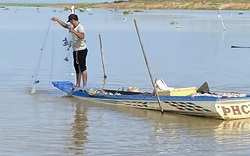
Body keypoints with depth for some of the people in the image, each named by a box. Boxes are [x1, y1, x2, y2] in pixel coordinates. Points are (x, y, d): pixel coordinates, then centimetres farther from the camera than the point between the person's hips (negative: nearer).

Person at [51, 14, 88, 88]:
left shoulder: (80, 27, -14)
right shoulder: (72, 26, 14)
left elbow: (82, 36, -31)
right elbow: (65, 25, 32)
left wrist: (73, 31, -31)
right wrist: (57, 20, 33)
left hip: (81, 50, -10)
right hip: (75, 50, 10)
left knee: (82, 68, -11)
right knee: (77, 68, 13)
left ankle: (85, 85, -13)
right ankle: (78, 84, 18)